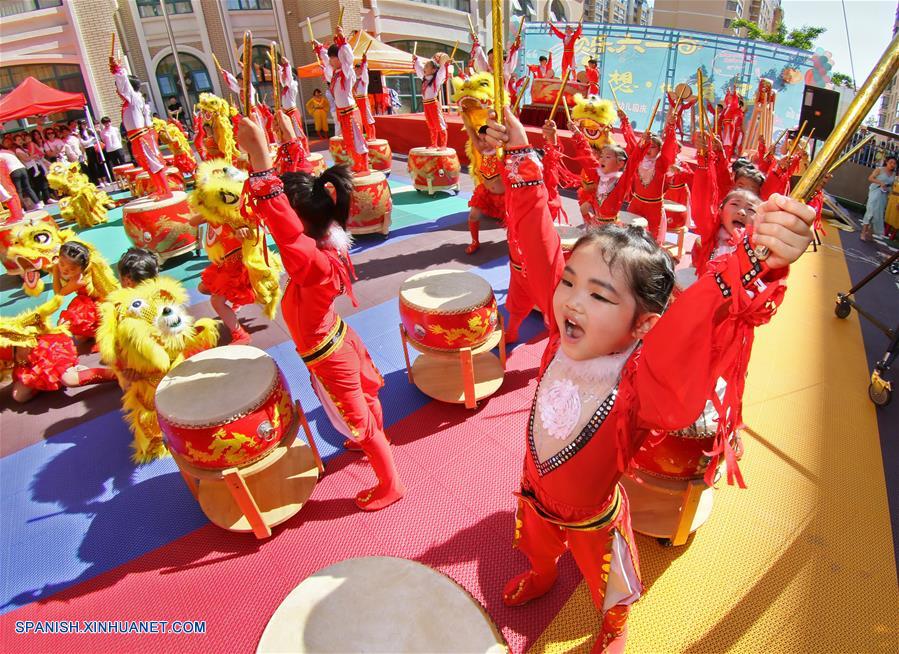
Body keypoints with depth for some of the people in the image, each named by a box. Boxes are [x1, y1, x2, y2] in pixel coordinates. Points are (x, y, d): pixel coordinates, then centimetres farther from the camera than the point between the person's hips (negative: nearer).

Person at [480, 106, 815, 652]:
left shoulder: (645, 376, -38)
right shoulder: (566, 334, -26)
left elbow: (700, 322, -57)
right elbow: (540, 247, -22)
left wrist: (759, 261, -76)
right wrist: (522, 156, -20)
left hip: (592, 516, -3)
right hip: (536, 494, 4)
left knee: (612, 589, 29)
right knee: (538, 547, 36)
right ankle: (540, 579, 70)